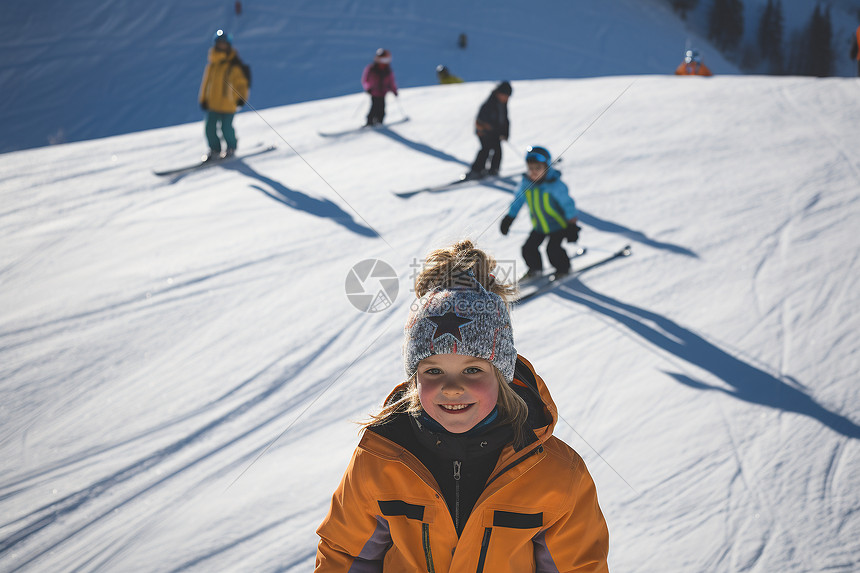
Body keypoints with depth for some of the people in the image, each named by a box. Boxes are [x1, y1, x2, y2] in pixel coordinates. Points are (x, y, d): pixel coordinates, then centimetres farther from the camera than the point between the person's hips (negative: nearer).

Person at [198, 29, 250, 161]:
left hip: (228, 104, -5)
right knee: (210, 128, 1)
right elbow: (206, 82, 15)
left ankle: (231, 147, 20)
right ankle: (214, 150, 20)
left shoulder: (234, 66, -6)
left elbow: (241, 83, -4)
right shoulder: (211, 65, 9)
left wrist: (241, 98, -15)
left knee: (226, 128, -6)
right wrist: (203, 99, 12)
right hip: (212, 103, 5)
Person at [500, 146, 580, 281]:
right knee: (528, 248, -1)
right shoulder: (526, 183, -9)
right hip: (539, 227, 5)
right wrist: (509, 219, 11)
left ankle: (563, 269, 14)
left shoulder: (555, 184, -25)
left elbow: (568, 204, -20)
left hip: (558, 224, -5)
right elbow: (518, 200, 7)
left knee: (553, 248, -16)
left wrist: (572, 226, -20)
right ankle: (535, 269, 29)